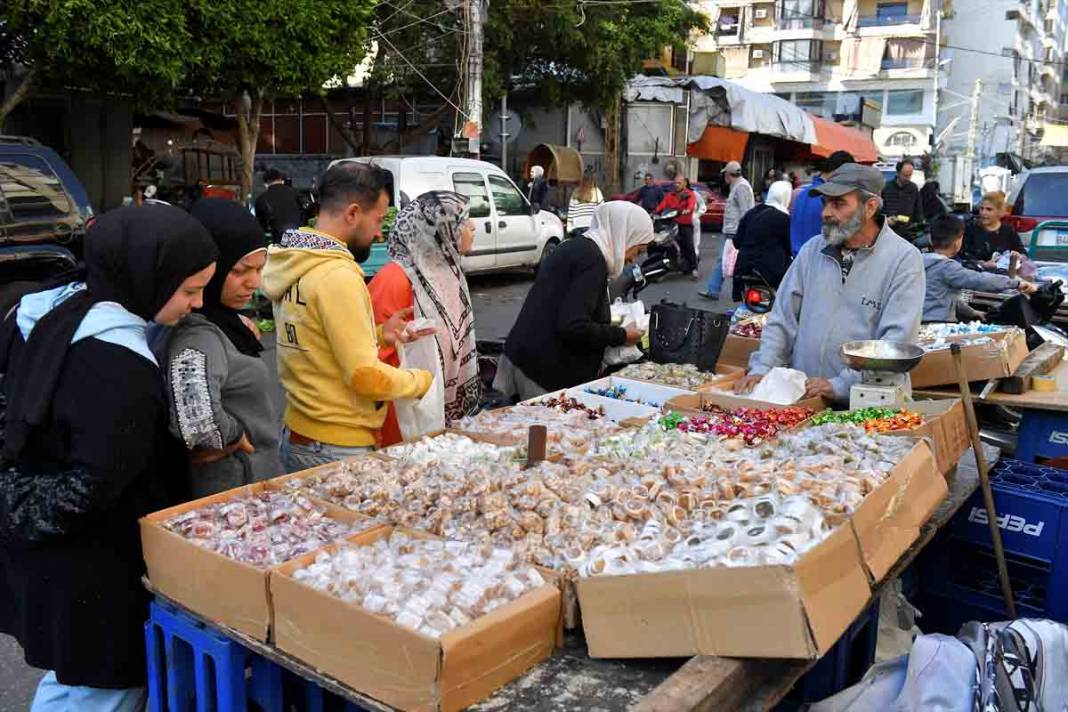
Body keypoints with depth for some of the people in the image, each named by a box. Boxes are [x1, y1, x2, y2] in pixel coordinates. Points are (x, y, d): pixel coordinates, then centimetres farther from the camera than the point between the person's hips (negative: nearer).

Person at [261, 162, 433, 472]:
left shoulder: (293, 265, 5)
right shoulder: (338, 275, -21)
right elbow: (365, 377, -21)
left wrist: (379, 334, 7)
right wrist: (423, 380, -6)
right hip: (337, 447, -8)